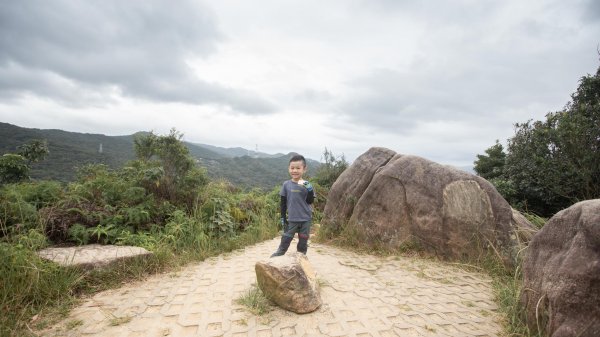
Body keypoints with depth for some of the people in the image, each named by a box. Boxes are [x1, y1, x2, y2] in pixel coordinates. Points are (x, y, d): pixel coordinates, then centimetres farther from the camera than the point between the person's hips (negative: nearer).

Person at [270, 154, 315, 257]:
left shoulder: (307, 185, -4)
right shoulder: (286, 184, -2)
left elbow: (310, 201, -7)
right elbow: (283, 203, 3)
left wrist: (309, 189, -22)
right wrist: (283, 217, 2)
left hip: (306, 219, 0)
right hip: (292, 219, 0)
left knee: (303, 241, 12)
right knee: (285, 239, 3)